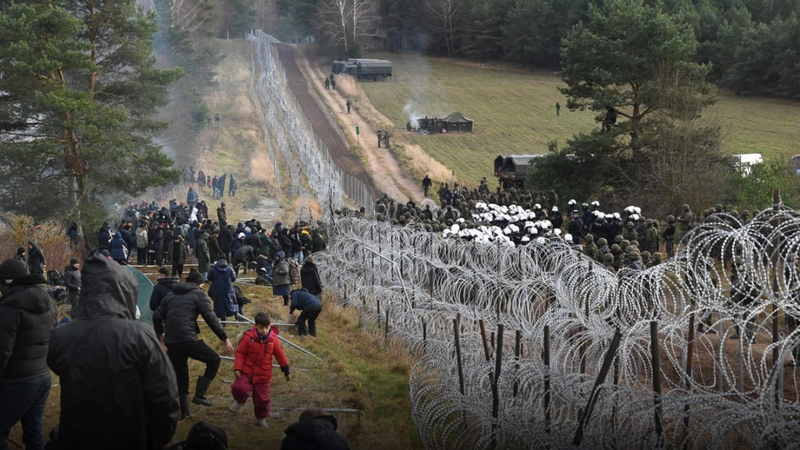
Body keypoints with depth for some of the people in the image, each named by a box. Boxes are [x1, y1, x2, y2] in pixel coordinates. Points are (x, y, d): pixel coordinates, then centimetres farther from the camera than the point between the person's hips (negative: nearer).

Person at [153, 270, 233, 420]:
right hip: (188, 340, -6)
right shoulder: (199, 294, 3)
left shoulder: (171, 295, 20)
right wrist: (225, 339, -1)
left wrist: (161, 335, 31)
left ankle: (183, 411, 21)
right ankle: (199, 395, 3)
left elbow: (157, 316, 15)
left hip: (171, 343, 6)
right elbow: (211, 319, -5)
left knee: (180, 376, 19)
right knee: (214, 359, 12)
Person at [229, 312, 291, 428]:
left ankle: (261, 419, 28)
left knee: (262, 399, 6)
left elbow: (280, 356, 3)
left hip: (263, 376, 1)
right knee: (239, 388, -22)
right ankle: (240, 401, 13)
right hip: (247, 372, -1)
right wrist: (237, 368, -14)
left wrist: (286, 372, 7)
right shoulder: (248, 337, -11)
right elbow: (240, 353, -6)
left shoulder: (273, 340, -6)